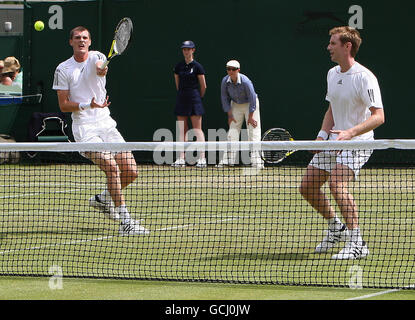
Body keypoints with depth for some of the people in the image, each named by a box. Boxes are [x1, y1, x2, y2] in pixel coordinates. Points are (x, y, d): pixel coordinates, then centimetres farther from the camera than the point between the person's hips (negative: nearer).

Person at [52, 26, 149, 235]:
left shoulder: (97, 57, 6)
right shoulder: (63, 70, 2)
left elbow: (100, 66, -21)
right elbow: (63, 105, -1)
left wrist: (101, 68, -46)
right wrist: (87, 105, -18)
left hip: (106, 124, 4)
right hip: (84, 128, -4)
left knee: (130, 172, -1)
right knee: (112, 167, -22)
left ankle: (103, 198, 27)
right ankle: (125, 221, -20)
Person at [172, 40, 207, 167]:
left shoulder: (197, 66, -5)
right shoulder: (178, 66, 9)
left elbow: (203, 86, 0)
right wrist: (183, 94, 15)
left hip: (194, 98, -5)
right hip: (182, 99, 5)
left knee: (197, 129, -6)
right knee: (182, 130, 3)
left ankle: (202, 158, -6)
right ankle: (181, 158, 2)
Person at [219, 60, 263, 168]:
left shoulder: (245, 81, -29)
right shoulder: (225, 81, -16)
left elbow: (252, 98, -23)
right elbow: (225, 98, -4)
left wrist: (250, 116, -20)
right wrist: (229, 114, -6)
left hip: (249, 104, -4)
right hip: (236, 105, 4)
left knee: (254, 131, -11)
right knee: (233, 131, 0)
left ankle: (256, 161, -12)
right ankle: (228, 159, 2)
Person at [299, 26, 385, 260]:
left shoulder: (364, 77, -17)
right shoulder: (332, 74, 9)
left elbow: (378, 116, -23)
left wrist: (350, 133, -35)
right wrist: (323, 135, 5)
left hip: (357, 142, -9)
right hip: (333, 142, 9)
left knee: (337, 183, -29)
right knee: (308, 187, 7)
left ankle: (356, 243, -23)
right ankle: (336, 227, 30)